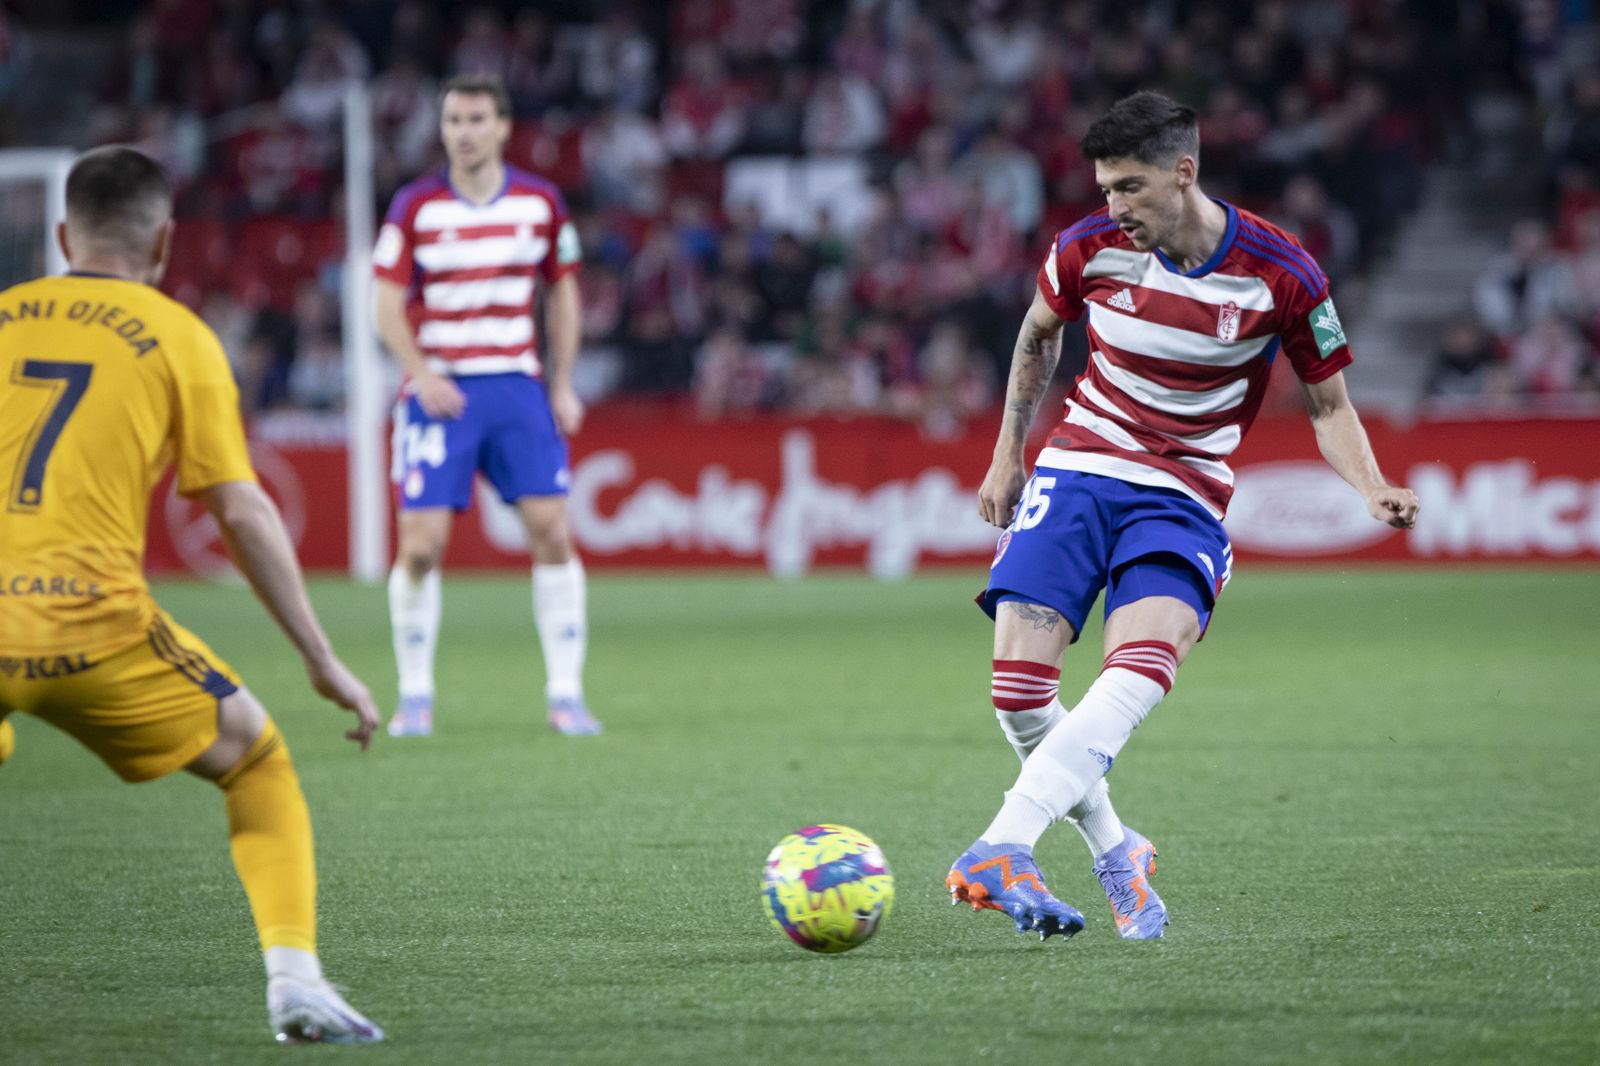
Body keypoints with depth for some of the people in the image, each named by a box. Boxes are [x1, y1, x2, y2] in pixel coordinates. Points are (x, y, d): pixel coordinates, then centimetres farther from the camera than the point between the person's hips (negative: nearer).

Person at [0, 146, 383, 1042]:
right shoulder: (177, 336, 9)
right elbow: (244, 512, 4)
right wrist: (324, 663, 9)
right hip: (93, 621, -2)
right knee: (258, 760, 17)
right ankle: (295, 980, 2)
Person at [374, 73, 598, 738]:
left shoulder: (540, 202, 4)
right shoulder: (415, 206, -2)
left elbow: (562, 291, 14)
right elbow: (389, 308, -1)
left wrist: (562, 384, 7)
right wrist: (422, 375, -15)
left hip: (519, 385, 2)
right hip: (439, 389, -2)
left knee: (551, 532, -8)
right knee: (421, 545, -8)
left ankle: (565, 694, 0)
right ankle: (415, 696, 7)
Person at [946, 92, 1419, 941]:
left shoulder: (1281, 275, -9)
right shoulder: (1090, 248, -4)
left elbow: (1328, 403, 3)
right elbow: (1037, 334, 19)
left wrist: (1372, 490, -15)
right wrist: (1008, 452, 20)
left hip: (1183, 498, -2)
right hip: (1074, 472, 2)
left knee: (1141, 665, -30)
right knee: (1020, 688, -14)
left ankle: (999, 853, -40)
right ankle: (1114, 853, 11)